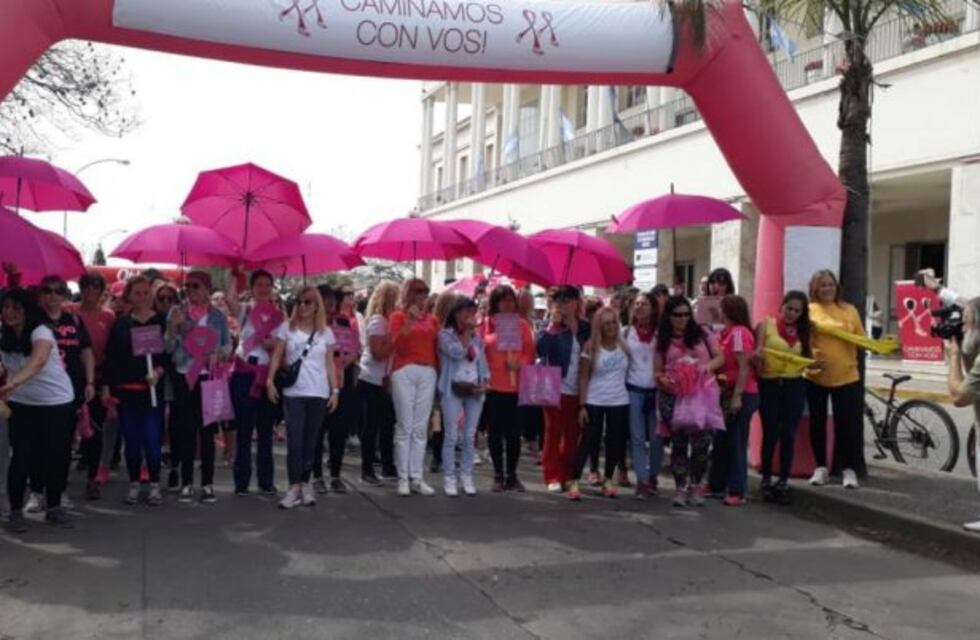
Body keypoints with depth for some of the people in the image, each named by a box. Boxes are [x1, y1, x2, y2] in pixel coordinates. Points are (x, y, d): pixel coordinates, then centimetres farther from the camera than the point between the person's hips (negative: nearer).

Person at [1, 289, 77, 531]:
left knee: (56, 455, 0)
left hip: (57, 401, -4)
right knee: (22, 456, -3)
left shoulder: (41, 332, -22)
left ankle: (54, 507, 18)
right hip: (21, 404, 4)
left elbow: (38, 361, -42)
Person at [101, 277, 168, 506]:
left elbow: (170, 352, 1)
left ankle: (154, 485, 7)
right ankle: (134, 484, 17)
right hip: (125, 390, 2)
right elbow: (111, 357, 8)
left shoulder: (161, 322, 3)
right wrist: (106, 387, 3)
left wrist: (159, 371, -17)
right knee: (131, 440, 6)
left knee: (152, 439, -5)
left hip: (152, 389, -2)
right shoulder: (121, 324, 8)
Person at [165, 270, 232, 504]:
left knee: (207, 431, 2)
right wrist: (173, 327, -14)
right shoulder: (176, 313, 5)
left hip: (210, 377, 0)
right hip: (183, 377, 0)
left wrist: (218, 355, -10)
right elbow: (168, 347, 3)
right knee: (186, 430, 1)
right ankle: (186, 483, 10)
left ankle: (207, 484, 7)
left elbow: (228, 345, 10)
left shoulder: (218, 316, 7)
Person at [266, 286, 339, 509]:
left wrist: (335, 390, 3)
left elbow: (330, 363, 8)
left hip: (318, 393, 1)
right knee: (294, 442, -7)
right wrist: (270, 381, -9)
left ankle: (305, 485, 15)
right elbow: (277, 356, 3)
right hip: (293, 393, -1)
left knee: (310, 442, 6)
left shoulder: (325, 332, 7)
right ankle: (294, 488, -4)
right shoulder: (286, 328, 4)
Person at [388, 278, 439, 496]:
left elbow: (436, 347, 15)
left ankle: (416, 478, 9)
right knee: (405, 426, -3)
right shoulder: (398, 316, 3)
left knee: (420, 428, 5)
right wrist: (410, 320, -16)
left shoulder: (432, 319, 15)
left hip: (428, 373, 4)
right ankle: (403, 478, 2)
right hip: (404, 372, -4)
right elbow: (396, 345, -10)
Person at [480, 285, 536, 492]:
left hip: (517, 386, 1)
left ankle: (511, 474, 15)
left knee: (514, 432, 3)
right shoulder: (486, 323, 2)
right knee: (495, 432, 5)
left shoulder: (522, 324, 6)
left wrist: (520, 363, -13)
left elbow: (530, 352, 5)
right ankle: (498, 475, 16)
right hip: (493, 385, -1)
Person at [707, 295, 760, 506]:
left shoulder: (739, 332, -15)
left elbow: (744, 367, -20)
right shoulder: (729, 332, 13)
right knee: (721, 440, 14)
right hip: (729, 393, 9)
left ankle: (737, 492, 0)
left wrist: (737, 396, -22)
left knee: (736, 443, -5)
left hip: (742, 395, -9)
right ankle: (716, 485, 24)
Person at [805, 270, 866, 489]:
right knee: (818, 423, 9)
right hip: (815, 377, 0)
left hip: (846, 378, 0)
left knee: (847, 424, 3)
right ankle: (821, 467, 22)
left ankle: (849, 469, 15)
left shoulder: (850, 310, 3)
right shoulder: (809, 311, -2)